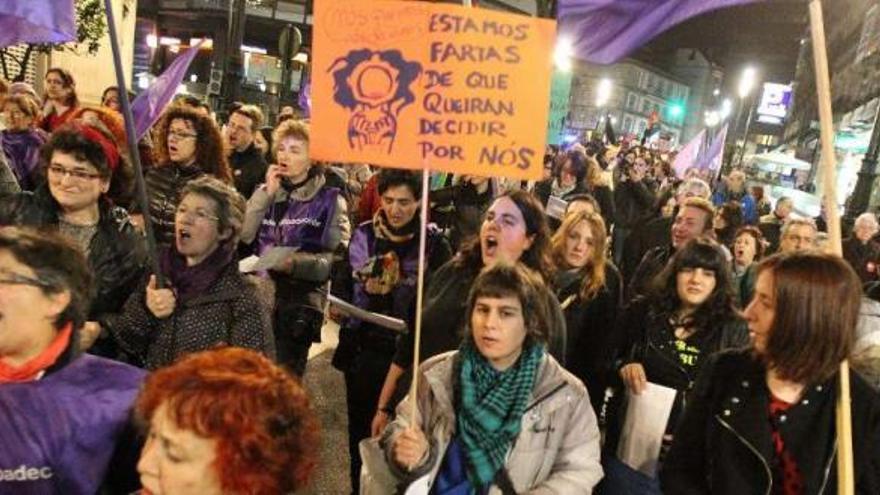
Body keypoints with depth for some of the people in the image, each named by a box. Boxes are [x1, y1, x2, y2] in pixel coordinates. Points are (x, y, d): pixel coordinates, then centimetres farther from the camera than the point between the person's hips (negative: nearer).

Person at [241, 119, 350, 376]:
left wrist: (297, 263, -24)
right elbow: (243, 236, -1)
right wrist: (267, 193, -5)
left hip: (300, 302, -4)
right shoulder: (266, 192, 14)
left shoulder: (329, 199, -3)